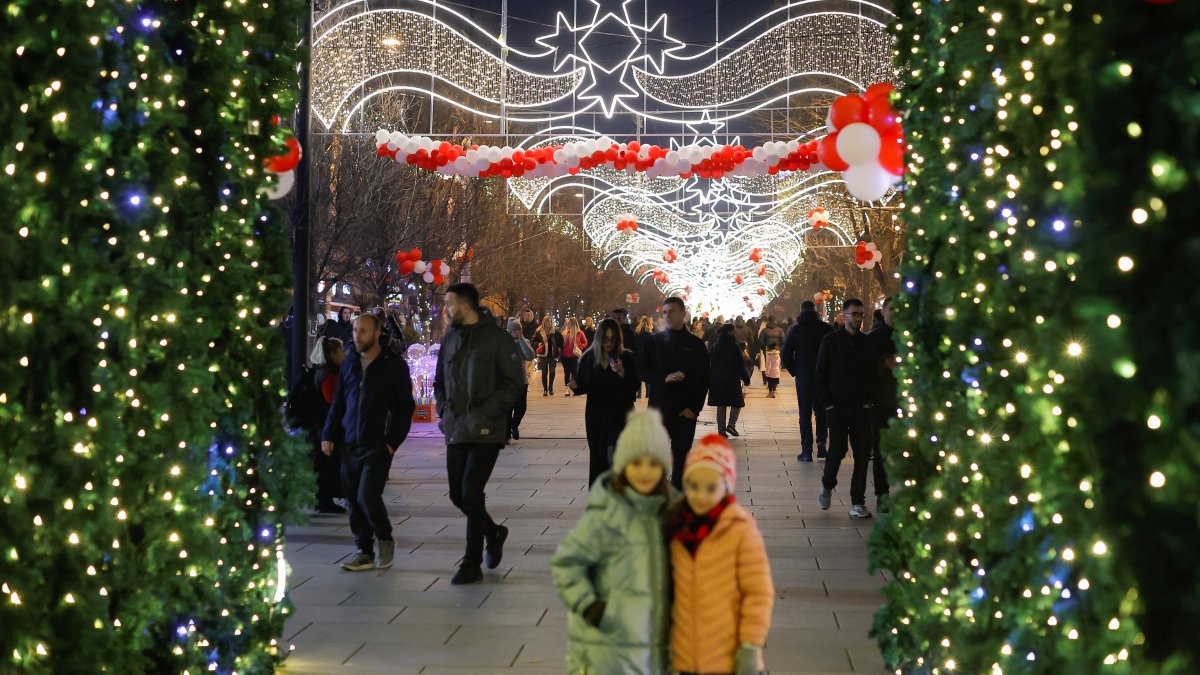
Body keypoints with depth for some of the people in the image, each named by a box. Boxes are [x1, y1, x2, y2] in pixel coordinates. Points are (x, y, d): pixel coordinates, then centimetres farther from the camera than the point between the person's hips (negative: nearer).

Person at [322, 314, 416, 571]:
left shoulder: (394, 365, -1)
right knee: (354, 501, 5)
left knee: (367, 495, -15)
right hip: (349, 444, 5)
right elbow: (338, 403, 18)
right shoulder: (349, 364, 13)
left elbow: (406, 406, -1)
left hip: (378, 445, -5)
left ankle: (385, 539, 9)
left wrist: (393, 441, -9)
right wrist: (329, 435, 7)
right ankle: (365, 552, 15)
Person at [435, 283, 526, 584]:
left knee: (471, 493, -9)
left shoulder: (496, 338, -7)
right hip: (456, 431, 6)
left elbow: (514, 383, -9)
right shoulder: (450, 339, 11)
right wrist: (444, 409, 3)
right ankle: (493, 532, 37)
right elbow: (439, 381, 21)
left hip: (486, 432, -6)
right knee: (457, 494, 10)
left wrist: (484, 412, -16)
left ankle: (472, 564, 3)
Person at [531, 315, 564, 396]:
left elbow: (561, 340, 13)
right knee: (544, 372, 3)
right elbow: (533, 341, 3)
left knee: (552, 372, 1)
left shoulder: (555, 333, 2)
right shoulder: (539, 332, -1)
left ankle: (551, 388, 16)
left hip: (553, 355, 1)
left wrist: (559, 348, 3)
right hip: (543, 355, -1)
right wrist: (538, 344, -14)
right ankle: (545, 390, 8)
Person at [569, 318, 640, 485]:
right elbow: (584, 386, 9)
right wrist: (575, 385, -12)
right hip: (595, 413, 3)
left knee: (613, 454, -18)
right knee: (597, 455, 7)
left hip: (620, 413, -3)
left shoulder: (627, 357, -3)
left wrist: (622, 373, -22)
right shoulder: (588, 358, 4)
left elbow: (635, 386, -7)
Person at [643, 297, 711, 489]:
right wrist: (664, 379, -15)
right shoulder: (655, 341, 5)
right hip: (659, 408, 0)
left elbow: (704, 380, 1)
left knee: (681, 456, 2)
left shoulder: (696, 344, 3)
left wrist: (694, 408, -8)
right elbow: (644, 372, 4)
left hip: (686, 411, 0)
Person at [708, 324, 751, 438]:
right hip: (732, 380, -5)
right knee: (737, 403, 9)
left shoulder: (714, 348, 5)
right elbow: (740, 366, -10)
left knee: (721, 405, 9)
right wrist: (746, 378, -1)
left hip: (717, 381, 5)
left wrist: (710, 381, 15)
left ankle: (721, 429, 6)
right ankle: (731, 425, -6)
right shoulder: (734, 348, -10)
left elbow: (710, 366, 9)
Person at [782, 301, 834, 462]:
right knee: (821, 411, 15)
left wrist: (795, 372, 8)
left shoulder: (795, 330, -2)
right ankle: (821, 441, -4)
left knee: (805, 414, 4)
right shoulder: (825, 328, -3)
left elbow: (785, 356, -4)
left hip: (803, 377, 0)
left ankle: (806, 451, 2)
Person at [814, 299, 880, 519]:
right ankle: (827, 486, 23)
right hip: (837, 408, -2)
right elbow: (821, 374, 2)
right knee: (837, 451, -6)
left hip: (862, 408, 2)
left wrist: (869, 400, -1)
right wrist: (828, 402, -6)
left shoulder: (869, 343, 8)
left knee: (862, 455, -2)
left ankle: (857, 502, 6)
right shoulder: (831, 340, 3)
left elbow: (875, 375, 11)